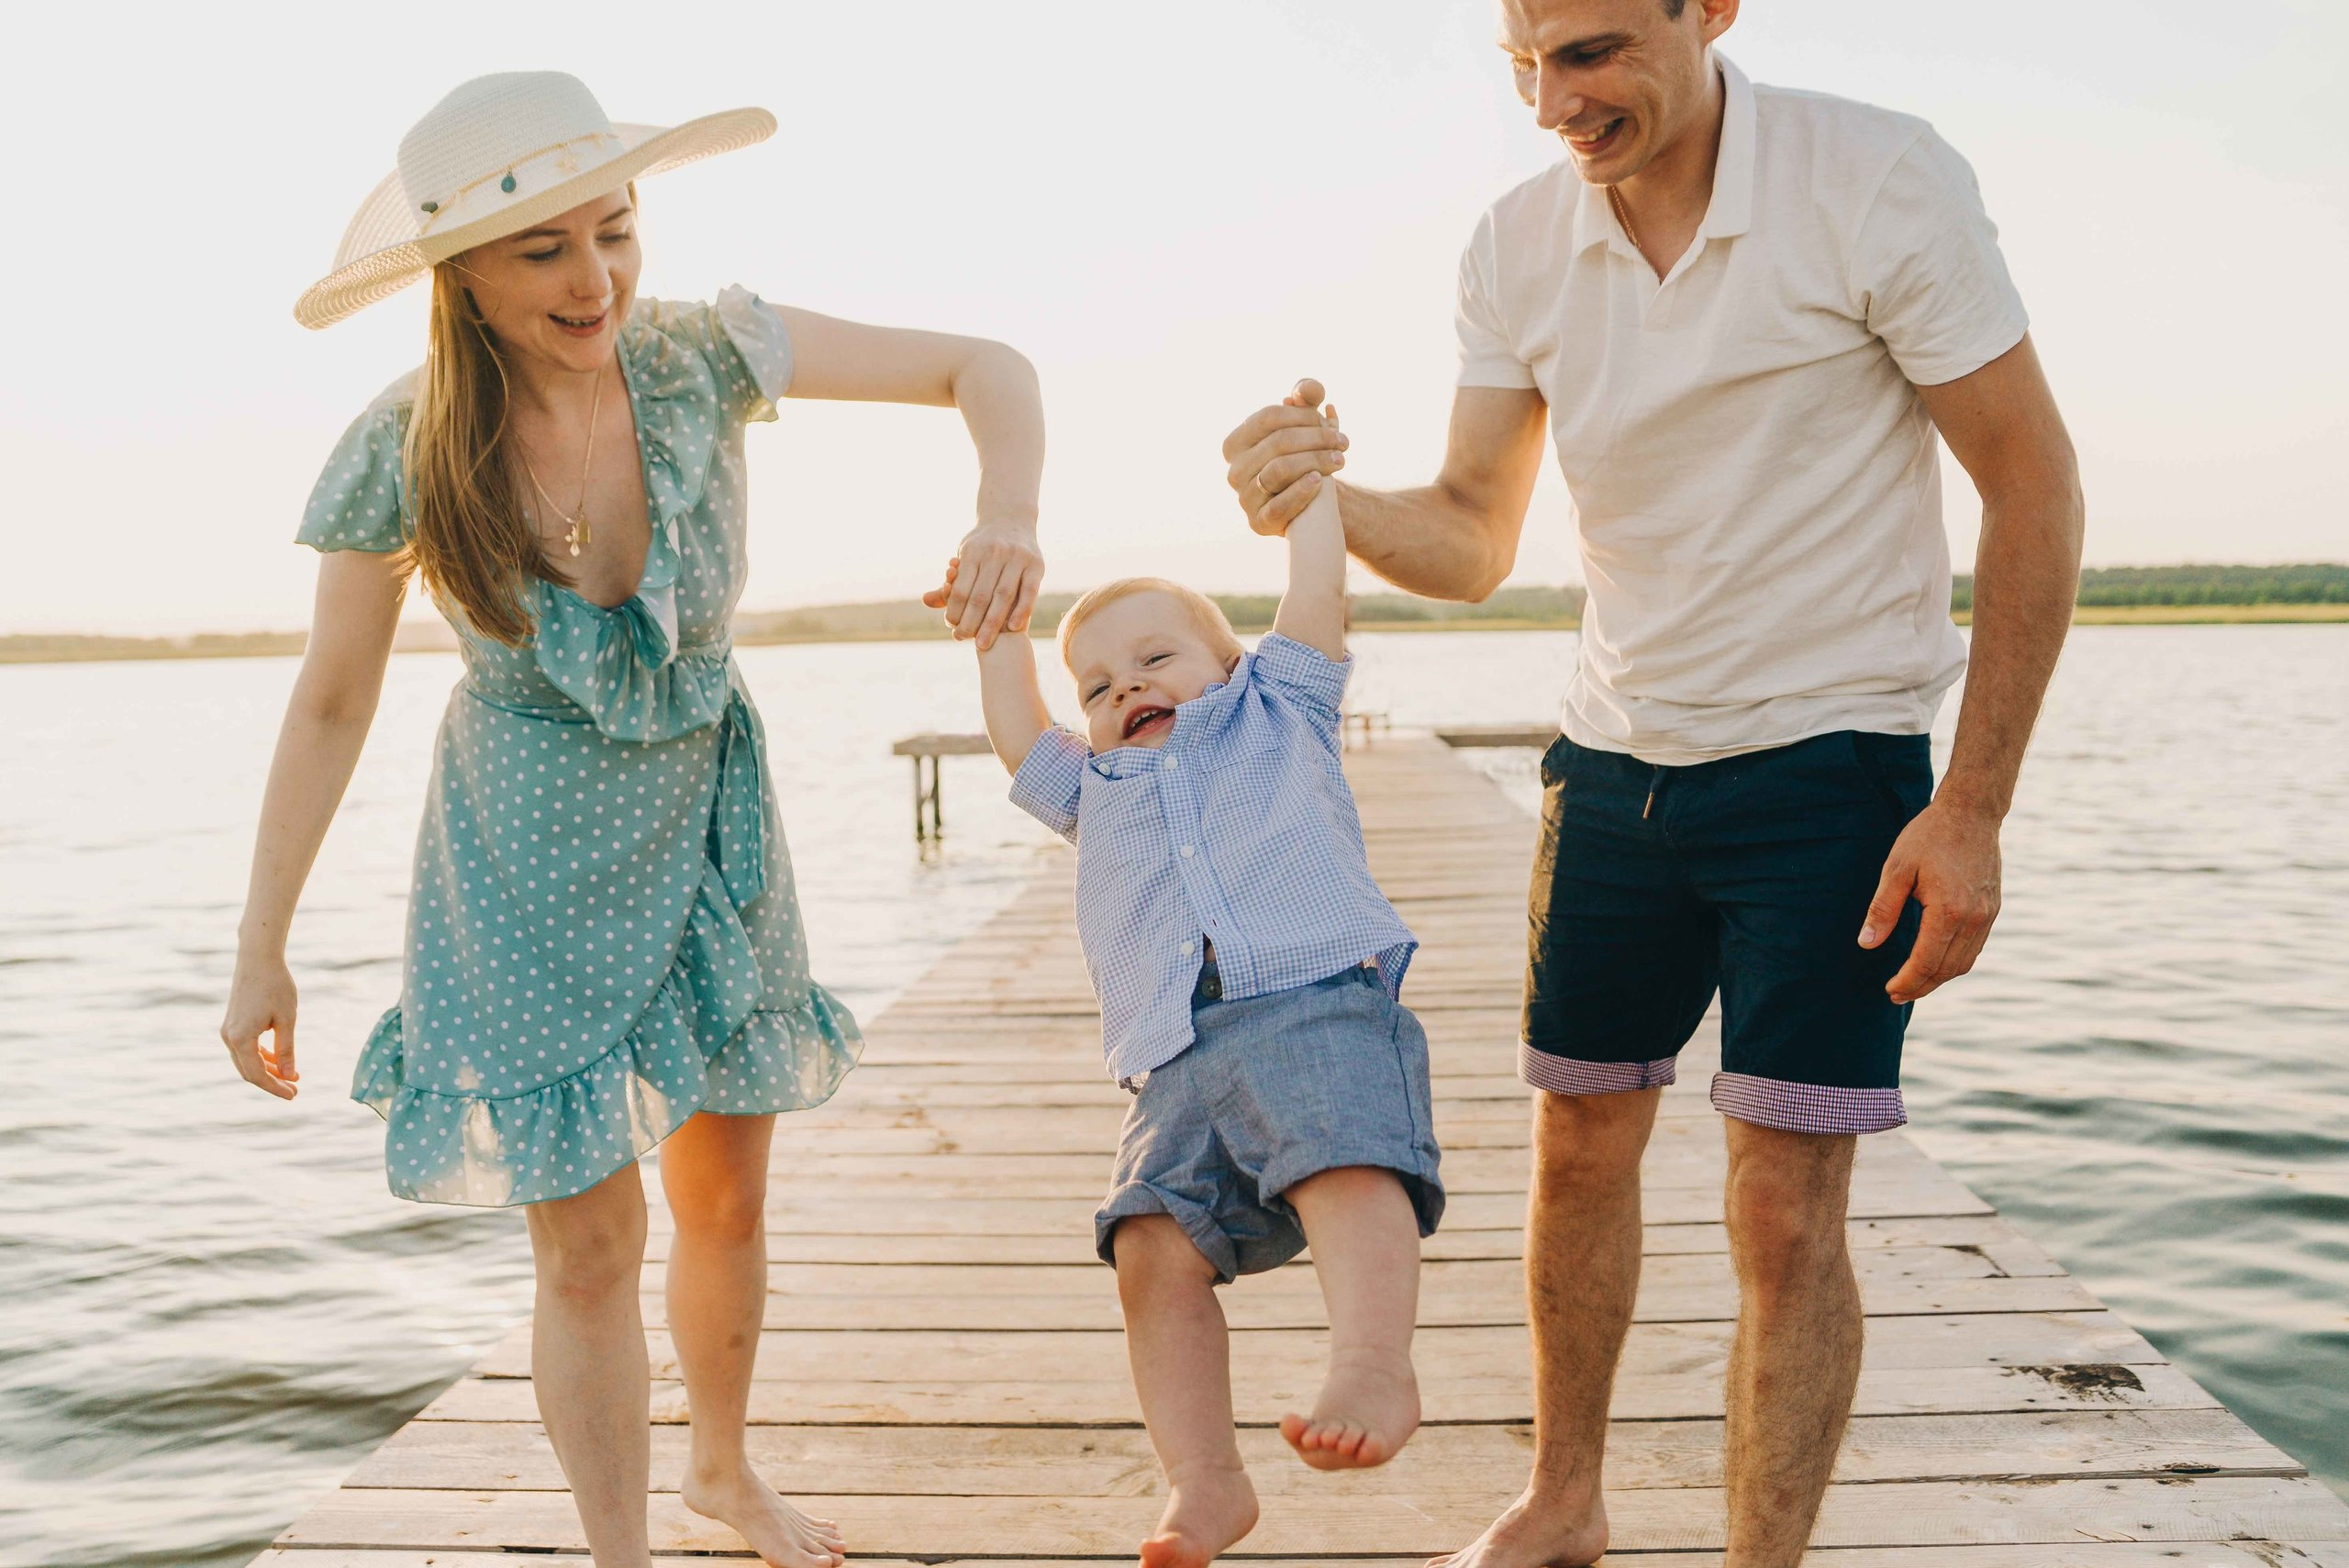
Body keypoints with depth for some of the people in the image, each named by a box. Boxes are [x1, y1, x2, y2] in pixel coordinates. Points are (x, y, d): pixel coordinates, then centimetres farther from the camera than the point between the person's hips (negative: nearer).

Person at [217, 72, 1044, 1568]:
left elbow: (988, 368, -15)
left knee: (728, 1196, 16)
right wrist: (261, 950, -2)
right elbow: (331, 704, -8)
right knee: (591, 1244, 0)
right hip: (533, 867, -2)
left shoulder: (700, 354, -18)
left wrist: (1010, 515, -36)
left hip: (708, 823, 3)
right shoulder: (401, 459, -20)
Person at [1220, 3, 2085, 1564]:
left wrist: (1974, 809, -14)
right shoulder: (1519, 245, -2)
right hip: (1617, 765, 5)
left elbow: (2035, 485, -10)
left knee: (1786, 1216, -5)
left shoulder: (1880, 182, -15)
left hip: (1831, 769, -5)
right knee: (1580, 1151, 15)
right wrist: (1326, 500, -22)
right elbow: (1473, 541, 2)